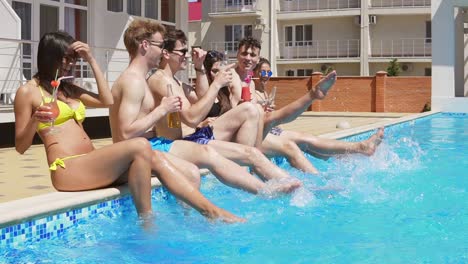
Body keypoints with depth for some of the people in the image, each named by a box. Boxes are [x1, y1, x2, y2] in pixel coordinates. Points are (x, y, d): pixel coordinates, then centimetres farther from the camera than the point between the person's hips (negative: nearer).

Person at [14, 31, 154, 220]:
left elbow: (107, 101, 13)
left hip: (91, 166, 8)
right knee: (139, 147, -23)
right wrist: (34, 121, -19)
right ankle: (146, 222, -22)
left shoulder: (69, 89, 24)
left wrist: (91, 61, 15)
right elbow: (20, 147, 2)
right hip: (68, 169, -8)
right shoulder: (28, 92, 3)